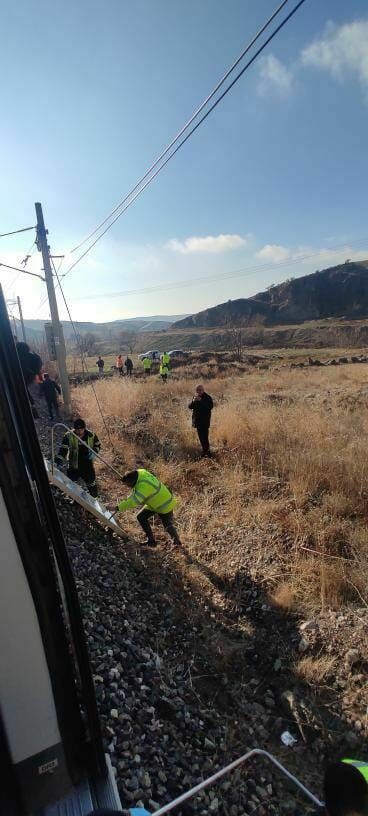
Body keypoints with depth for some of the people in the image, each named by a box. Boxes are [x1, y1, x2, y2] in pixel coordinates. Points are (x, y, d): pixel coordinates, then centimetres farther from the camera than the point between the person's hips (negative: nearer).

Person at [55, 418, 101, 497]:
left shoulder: (91, 435, -12)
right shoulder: (69, 436, -16)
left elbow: (97, 445, 4)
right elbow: (63, 449, -18)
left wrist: (94, 452, -16)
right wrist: (58, 460, -32)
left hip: (87, 465, 0)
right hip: (73, 466, 1)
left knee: (91, 484, 14)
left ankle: (94, 499, 41)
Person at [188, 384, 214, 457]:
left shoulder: (207, 397, -8)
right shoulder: (195, 397, 9)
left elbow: (210, 406, -22)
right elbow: (189, 407, 5)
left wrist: (201, 401, -26)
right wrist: (193, 401, -16)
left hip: (205, 421, -6)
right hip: (197, 420, 6)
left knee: (204, 436, -11)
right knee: (200, 436, 12)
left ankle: (207, 451, -6)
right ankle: (204, 450, 23)